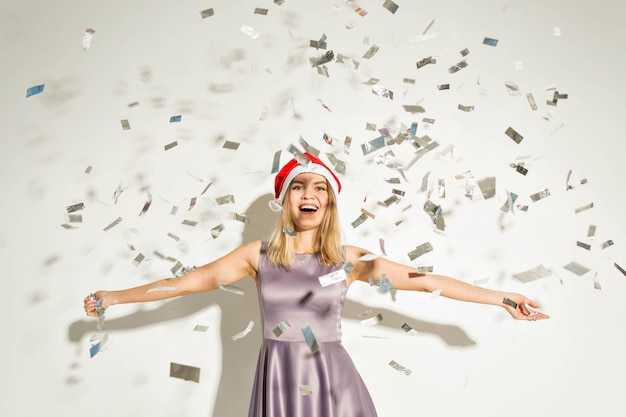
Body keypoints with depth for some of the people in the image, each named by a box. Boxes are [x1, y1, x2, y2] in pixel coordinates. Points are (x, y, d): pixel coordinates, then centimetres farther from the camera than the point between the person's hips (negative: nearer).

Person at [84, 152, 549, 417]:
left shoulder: (349, 258, -2)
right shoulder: (258, 254, -1)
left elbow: (424, 280, -4)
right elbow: (188, 281, 2)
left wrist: (500, 297, -5)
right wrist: (114, 298, 5)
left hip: (333, 379, 0)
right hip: (280, 379, 0)